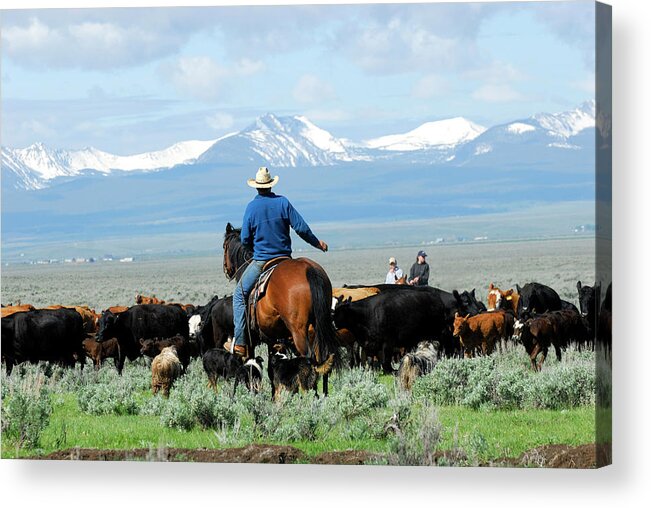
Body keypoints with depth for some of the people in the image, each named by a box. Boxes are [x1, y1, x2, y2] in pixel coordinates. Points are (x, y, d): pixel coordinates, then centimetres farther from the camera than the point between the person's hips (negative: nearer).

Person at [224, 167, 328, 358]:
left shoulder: (252, 207, -7)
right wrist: (317, 243, 11)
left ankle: (239, 343, -3)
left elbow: (245, 240, -3)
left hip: (261, 261, -2)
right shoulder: (283, 202, -3)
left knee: (240, 295, 7)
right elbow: (301, 228, -5)